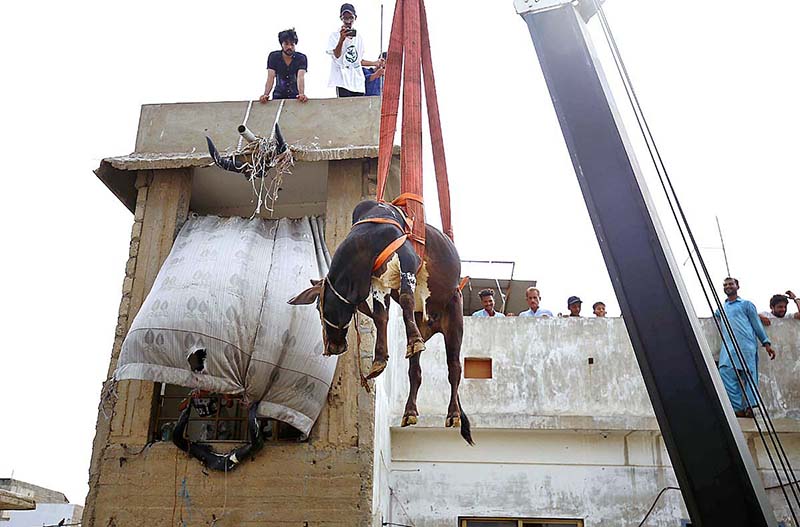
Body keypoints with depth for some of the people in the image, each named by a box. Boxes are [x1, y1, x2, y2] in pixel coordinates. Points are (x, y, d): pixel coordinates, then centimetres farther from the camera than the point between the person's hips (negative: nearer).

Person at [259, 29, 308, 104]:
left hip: (295, 97, 0)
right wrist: (266, 94, -34)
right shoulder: (274, 57, -6)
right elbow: (270, 77, -16)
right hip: (279, 96, 0)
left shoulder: (301, 58, -9)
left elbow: (300, 77, -23)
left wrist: (301, 94, -43)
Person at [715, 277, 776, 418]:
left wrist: (766, 343, 4)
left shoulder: (746, 304, 14)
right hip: (728, 347, 4)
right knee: (726, 374, -11)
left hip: (746, 345, -4)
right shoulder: (721, 308, 26)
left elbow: (757, 325, 10)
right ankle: (738, 409, -12)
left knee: (749, 375, -10)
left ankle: (750, 407, -12)